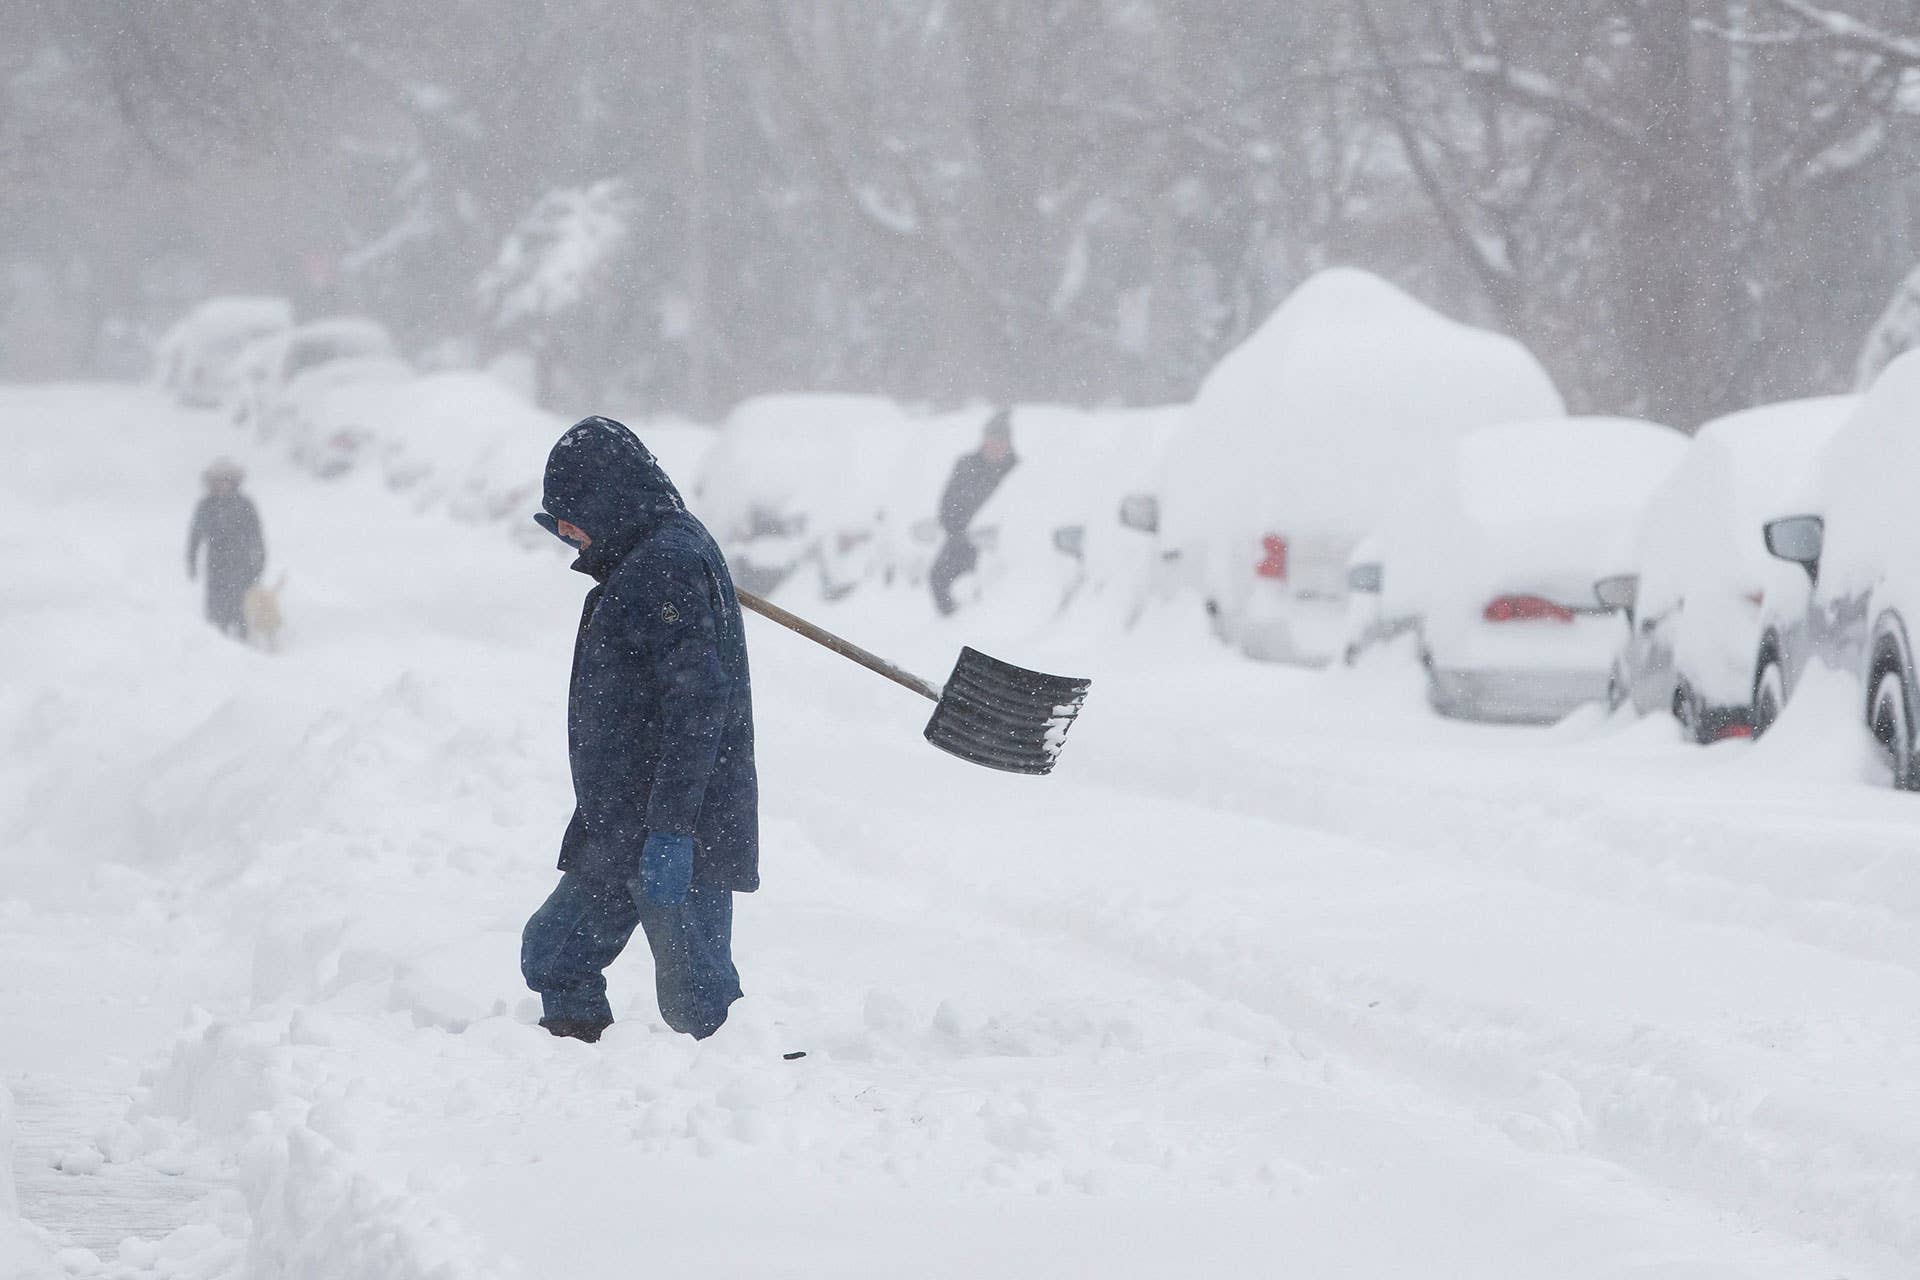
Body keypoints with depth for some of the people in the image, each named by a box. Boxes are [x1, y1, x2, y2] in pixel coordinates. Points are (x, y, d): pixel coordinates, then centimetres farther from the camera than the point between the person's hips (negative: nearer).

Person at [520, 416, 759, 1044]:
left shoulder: (673, 563, -16)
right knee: (552, 954, 14)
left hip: (679, 834, -11)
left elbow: (697, 700, -24)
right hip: (617, 828, 11)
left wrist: (670, 828, -27)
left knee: (696, 1002, -8)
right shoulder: (640, 560, 17)